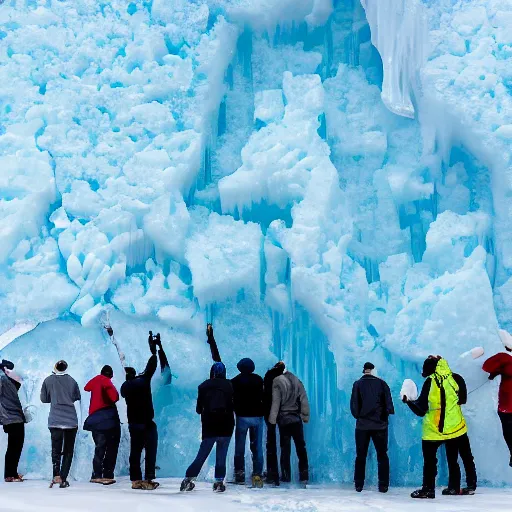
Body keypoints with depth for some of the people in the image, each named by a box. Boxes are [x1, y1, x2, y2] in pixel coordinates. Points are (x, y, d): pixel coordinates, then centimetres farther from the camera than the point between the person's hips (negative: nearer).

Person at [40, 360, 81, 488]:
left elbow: (44, 399, 9)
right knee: (68, 450, 8)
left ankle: (56, 475, -24)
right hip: (71, 420, 1)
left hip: (55, 421, -1)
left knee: (56, 449, -3)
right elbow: (77, 397, 13)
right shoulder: (71, 380, 4)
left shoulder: (48, 380, 2)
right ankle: (63, 479, 3)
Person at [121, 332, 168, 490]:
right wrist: (154, 350, 5)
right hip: (147, 423, -6)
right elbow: (151, 367, -6)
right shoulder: (143, 381, -12)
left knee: (135, 451, 10)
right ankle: (148, 480, -7)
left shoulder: (125, 387, 3)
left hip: (133, 423, 6)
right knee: (150, 451, -2)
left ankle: (136, 480, 11)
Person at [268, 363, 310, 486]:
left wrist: (272, 420, -8)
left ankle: (286, 476, 6)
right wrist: (305, 416, 12)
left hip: (284, 419, -4)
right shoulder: (297, 382, 3)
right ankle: (304, 476, 8)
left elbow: (275, 402, -13)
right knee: (301, 447, 8)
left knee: (285, 448, 4)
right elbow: (304, 400, 5)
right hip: (297, 419, 4)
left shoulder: (277, 383, -11)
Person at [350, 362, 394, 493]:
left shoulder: (358, 384, -1)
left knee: (360, 456, 8)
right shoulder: (381, 383, -1)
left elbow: (354, 404, -4)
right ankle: (383, 485, 4)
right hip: (380, 425, 0)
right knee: (382, 455, 7)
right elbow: (388, 402, -3)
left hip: (362, 425, 0)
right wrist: (385, 415, 12)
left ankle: (359, 485, 8)